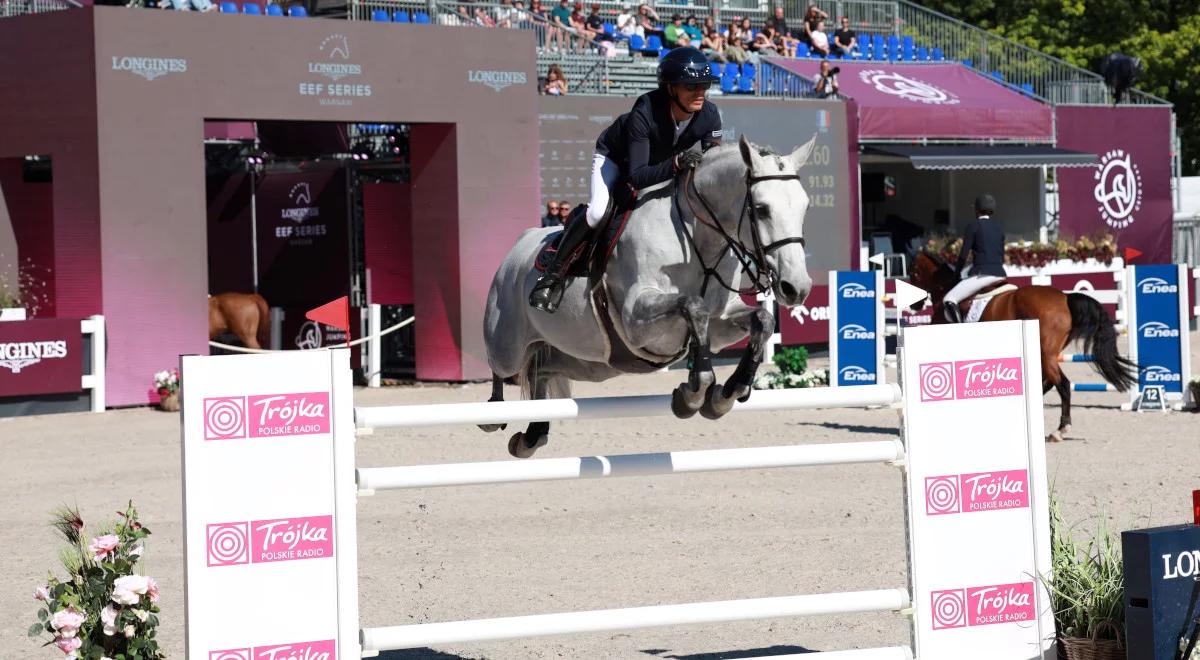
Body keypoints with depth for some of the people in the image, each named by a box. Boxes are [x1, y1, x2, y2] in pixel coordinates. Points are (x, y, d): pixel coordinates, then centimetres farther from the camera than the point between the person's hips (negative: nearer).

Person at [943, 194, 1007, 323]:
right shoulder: (999, 228, 17)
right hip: (1000, 274, 7)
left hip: (981, 274, -7)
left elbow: (964, 255, -5)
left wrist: (956, 273, 9)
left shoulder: (973, 227, -2)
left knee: (948, 301, -10)